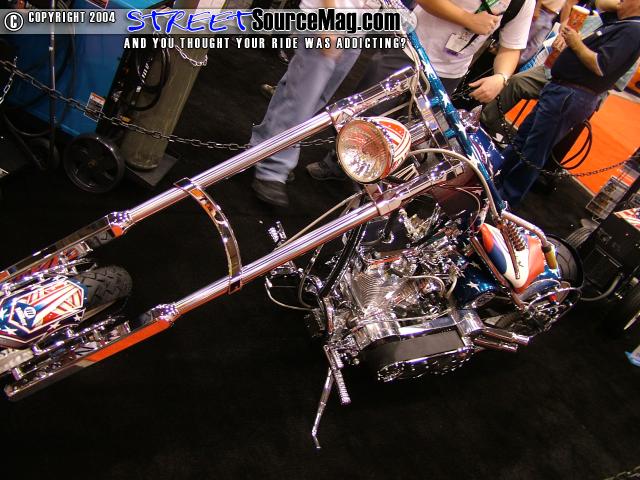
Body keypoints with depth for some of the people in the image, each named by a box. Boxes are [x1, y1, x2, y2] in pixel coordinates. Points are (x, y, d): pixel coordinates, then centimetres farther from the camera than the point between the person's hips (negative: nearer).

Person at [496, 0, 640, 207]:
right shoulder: (620, 21, 13)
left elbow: (600, 67, -24)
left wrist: (576, 43, -13)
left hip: (569, 98, -10)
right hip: (561, 91, 10)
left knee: (533, 155, -3)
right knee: (522, 139, 19)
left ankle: (506, 199, 7)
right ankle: (496, 180, 32)